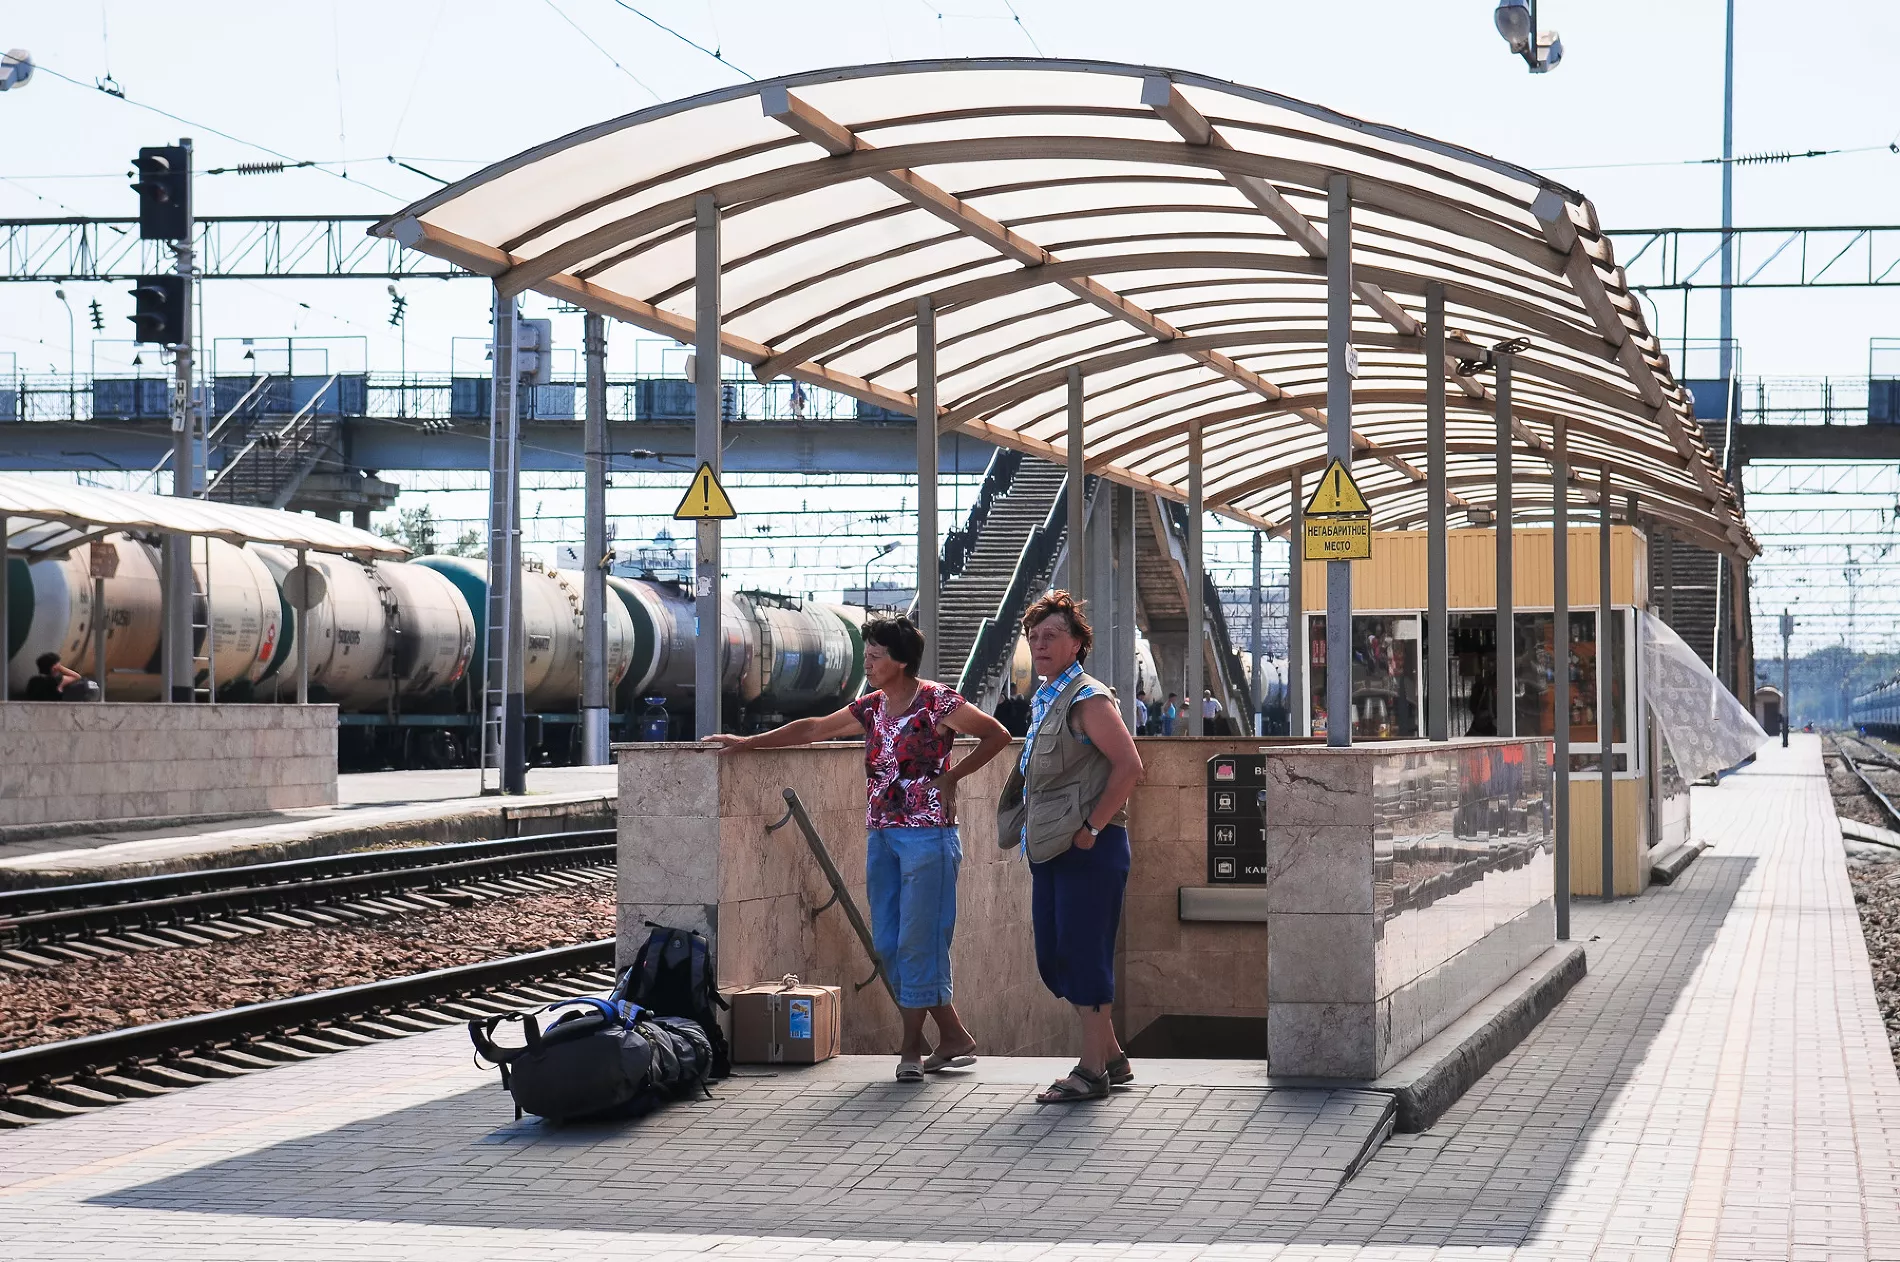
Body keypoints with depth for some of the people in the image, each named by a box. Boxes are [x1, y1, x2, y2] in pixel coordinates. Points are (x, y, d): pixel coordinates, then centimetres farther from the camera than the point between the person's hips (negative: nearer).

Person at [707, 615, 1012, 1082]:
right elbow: (813, 729, 20)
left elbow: (998, 735, -3)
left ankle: (913, 1048, 3)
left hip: (927, 836, -7)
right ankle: (954, 1038, 11)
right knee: (888, 944, 5)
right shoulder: (871, 708, 12)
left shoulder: (939, 703, -7)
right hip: (881, 835, 8)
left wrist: (952, 777, -8)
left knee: (917, 942, -6)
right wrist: (748, 742, 20)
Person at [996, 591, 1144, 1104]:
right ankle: (1112, 1059, 21)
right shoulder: (1045, 701, 17)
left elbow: (1129, 765, -19)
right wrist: (1033, 831, 16)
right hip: (1049, 849, 10)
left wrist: (1091, 827, -18)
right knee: (1054, 958, 11)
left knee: (1083, 955, -6)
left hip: (1088, 849, -10)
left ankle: (1092, 1072, 0)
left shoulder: (1087, 700, -11)